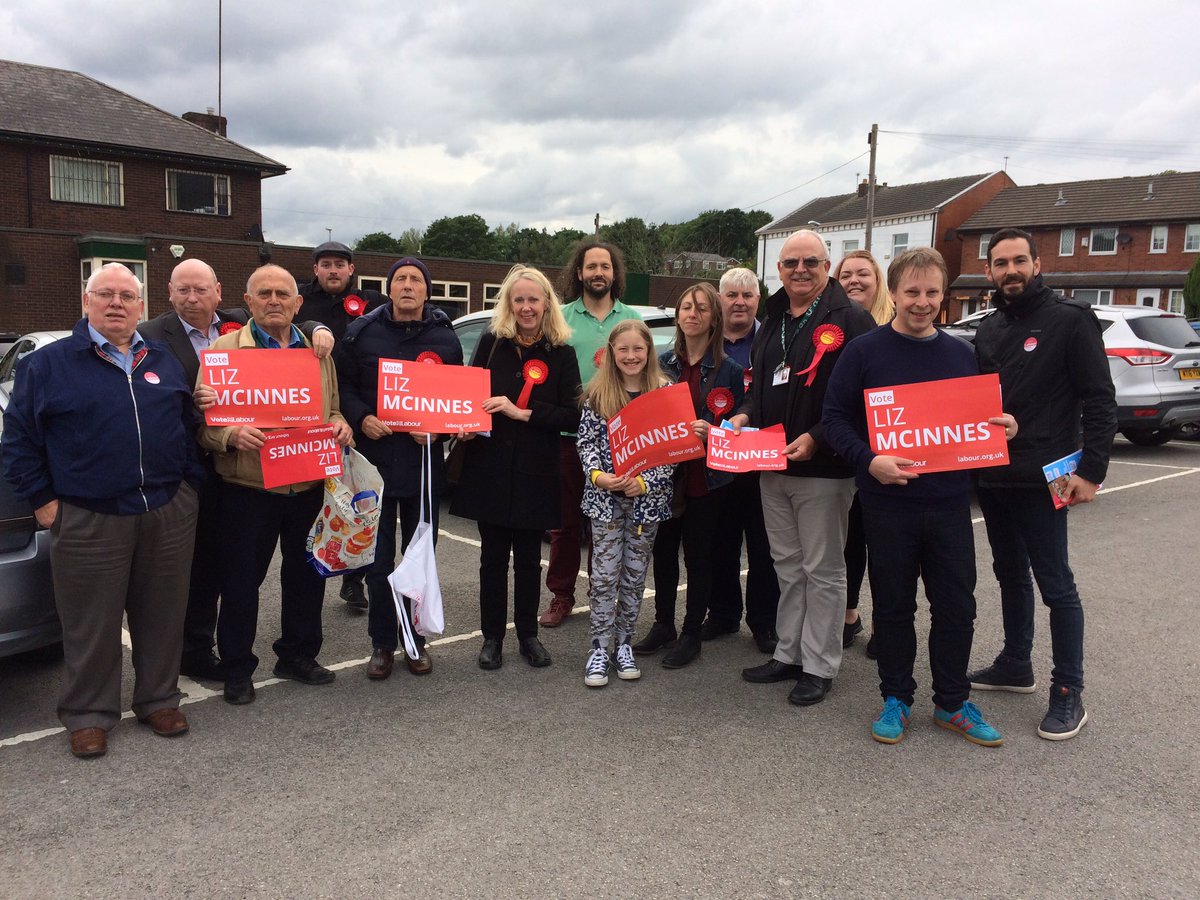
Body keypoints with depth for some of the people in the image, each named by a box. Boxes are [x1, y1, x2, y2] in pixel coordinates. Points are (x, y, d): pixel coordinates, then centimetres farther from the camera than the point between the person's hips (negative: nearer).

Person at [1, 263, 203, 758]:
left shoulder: (164, 361, 12)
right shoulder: (47, 363, 2)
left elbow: (190, 424, 17)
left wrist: (190, 478, 8)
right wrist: (42, 498, -2)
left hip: (169, 514, 3)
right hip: (88, 522, -3)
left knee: (163, 616, 10)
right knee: (92, 625, 4)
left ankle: (159, 700, 25)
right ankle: (88, 716, 19)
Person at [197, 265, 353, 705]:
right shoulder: (224, 349, -1)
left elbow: (332, 408, 21)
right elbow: (203, 419, -5)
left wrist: (340, 426, -1)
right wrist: (231, 435, -25)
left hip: (309, 487, 4)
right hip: (248, 489, -4)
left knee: (306, 575, 14)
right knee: (241, 580, 5)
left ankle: (298, 655, 32)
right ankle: (237, 669, 21)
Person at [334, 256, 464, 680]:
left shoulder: (445, 338, 4)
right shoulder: (362, 332, 1)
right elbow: (343, 386, 2)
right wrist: (362, 419, -15)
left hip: (425, 461, 1)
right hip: (375, 458, -1)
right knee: (378, 558, 6)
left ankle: (416, 639, 24)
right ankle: (382, 643, 18)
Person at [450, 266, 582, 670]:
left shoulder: (562, 354, -1)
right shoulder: (491, 343, 2)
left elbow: (572, 416, -7)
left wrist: (522, 412, -17)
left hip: (535, 473, 0)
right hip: (490, 467, 0)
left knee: (529, 556, 11)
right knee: (493, 556, 8)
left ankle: (528, 634, 26)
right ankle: (492, 637, 21)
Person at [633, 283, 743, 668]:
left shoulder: (729, 370, -3)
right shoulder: (662, 363, 6)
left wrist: (712, 432, -20)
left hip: (706, 478, -3)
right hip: (664, 473, 3)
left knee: (698, 554, 6)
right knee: (663, 550, 12)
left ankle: (691, 633, 19)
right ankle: (663, 623, 28)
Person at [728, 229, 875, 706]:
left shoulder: (849, 320, -10)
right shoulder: (773, 322, 14)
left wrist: (817, 438, -22)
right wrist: (744, 414, 3)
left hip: (824, 468, -7)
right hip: (772, 467, 8)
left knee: (823, 570, 4)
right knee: (787, 566, 16)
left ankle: (819, 666, 15)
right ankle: (789, 653, 29)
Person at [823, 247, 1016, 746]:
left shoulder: (961, 354, 8)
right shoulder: (864, 351, -3)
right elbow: (835, 419, -5)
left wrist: (1003, 426, -5)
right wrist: (869, 461, -21)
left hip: (949, 503, 3)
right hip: (888, 504, -3)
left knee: (956, 607, 9)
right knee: (893, 606, 9)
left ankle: (953, 703, 27)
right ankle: (896, 698, 26)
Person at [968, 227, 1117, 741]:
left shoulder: (1070, 320, -6)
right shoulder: (988, 330, 13)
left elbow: (1100, 402, -10)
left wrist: (1091, 471, -17)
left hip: (1041, 481, -7)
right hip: (992, 478, 7)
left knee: (1055, 585, -1)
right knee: (1010, 576, 17)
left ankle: (1068, 694, 8)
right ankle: (1016, 666, 31)